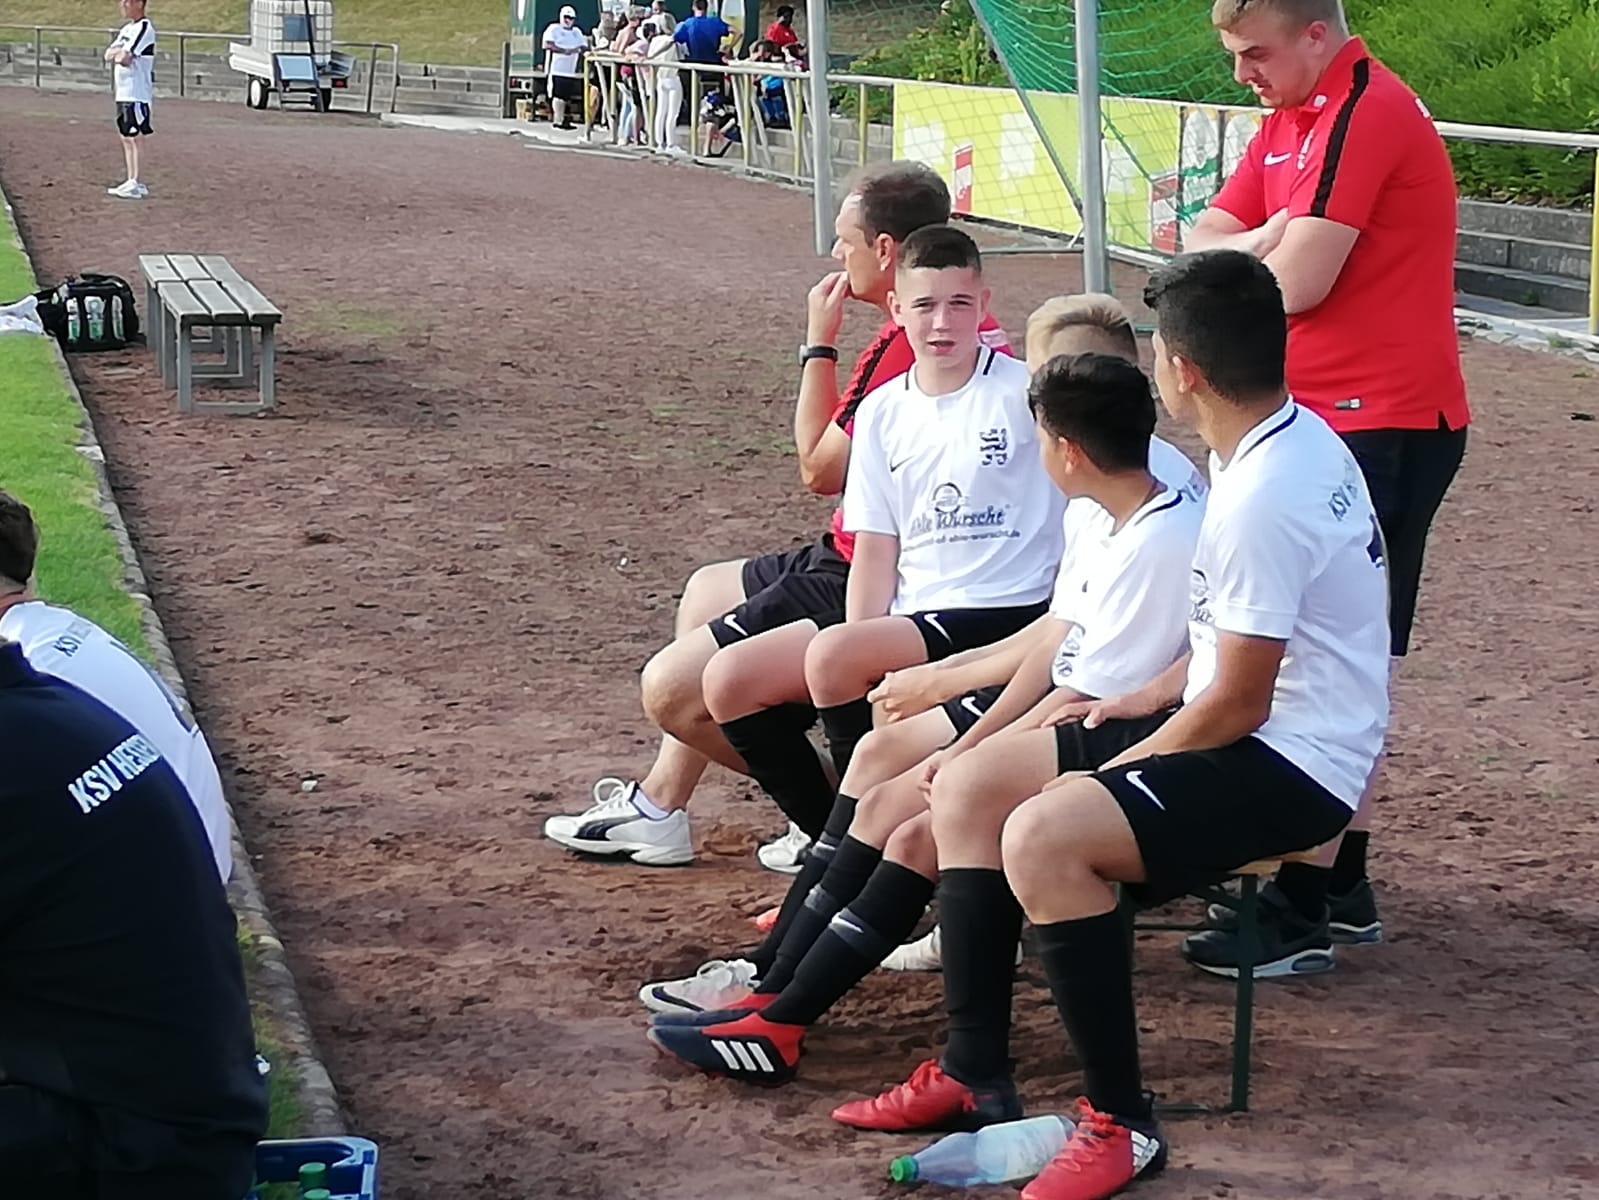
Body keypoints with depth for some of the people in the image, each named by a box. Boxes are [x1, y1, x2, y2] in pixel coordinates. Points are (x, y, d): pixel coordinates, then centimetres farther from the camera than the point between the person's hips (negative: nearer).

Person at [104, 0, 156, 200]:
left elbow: (123, 58, -20)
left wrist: (120, 54, 0)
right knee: (125, 137, 12)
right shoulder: (127, 28, 17)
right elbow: (109, 55, 11)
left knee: (131, 137, -9)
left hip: (137, 92, -9)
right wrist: (121, 52, -7)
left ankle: (134, 185, -8)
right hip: (123, 91, 9)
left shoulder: (144, 28, -13)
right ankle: (133, 182, 18)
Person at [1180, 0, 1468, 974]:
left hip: (1384, 425, -10)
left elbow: (1298, 283, -22)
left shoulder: (1366, 114, -17)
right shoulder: (1292, 119, 15)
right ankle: (1343, 887, 22)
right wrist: (1261, 246, -9)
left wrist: (1242, 256, 0)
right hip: (1329, 418, 10)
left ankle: (1303, 913, -6)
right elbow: (1205, 240, 12)